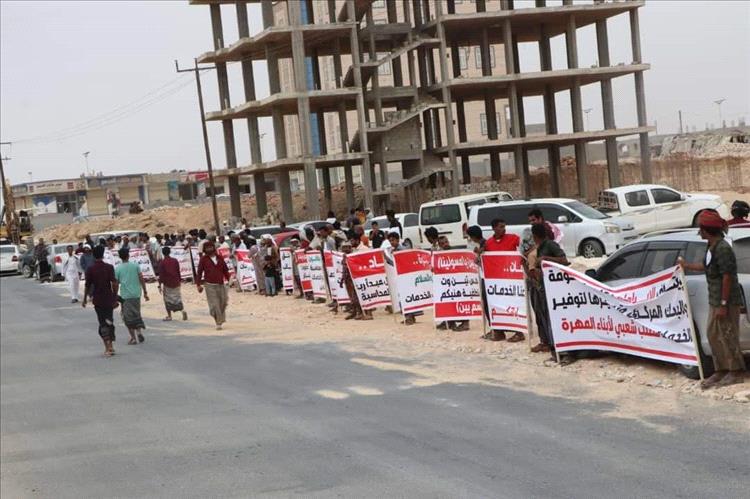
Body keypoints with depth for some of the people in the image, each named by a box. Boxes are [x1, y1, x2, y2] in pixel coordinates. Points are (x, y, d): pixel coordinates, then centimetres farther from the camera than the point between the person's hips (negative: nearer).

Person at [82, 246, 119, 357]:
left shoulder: (90, 269, -6)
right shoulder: (109, 267, -5)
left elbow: (87, 285, -3)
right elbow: (114, 283, -10)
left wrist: (85, 299, 9)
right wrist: (115, 298, -1)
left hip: (98, 300, -1)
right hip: (109, 299, 1)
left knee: (103, 323, 1)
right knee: (109, 321, 15)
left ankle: (108, 347, -9)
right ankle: (110, 345, 18)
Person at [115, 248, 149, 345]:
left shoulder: (118, 269, -3)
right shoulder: (135, 266, 1)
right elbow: (141, 279, -1)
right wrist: (145, 292, 5)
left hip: (125, 296, -2)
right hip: (136, 294, 2)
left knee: (128, 317, 5)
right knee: (137, 315, 17)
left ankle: (133, 338, 4)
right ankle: (139, 332, -2)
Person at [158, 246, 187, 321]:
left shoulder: (162, 262, -8)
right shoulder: (175, 261, 0)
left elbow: (161, 275, -9)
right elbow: (178, 272, 5)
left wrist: (160, 285, -6)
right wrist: (180, 281, 16)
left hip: (167, 283, -3)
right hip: (176, 283, 3)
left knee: (167, 299, 9)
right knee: (177, 297, 10)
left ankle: (169, 316, 9)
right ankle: (183, 310, -12)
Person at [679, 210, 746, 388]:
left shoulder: (722, 249, -20)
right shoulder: (712, 247, 9)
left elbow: (727, 277, -22)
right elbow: (706, 266, 28)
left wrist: (723, 305, -22)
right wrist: (686, 265, 40)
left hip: (727, 302, -10)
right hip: (715, 300, 10)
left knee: (728, 337, -2)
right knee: (713, 334, 14)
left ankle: (735, 373, 9)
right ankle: (720, 371, 23)